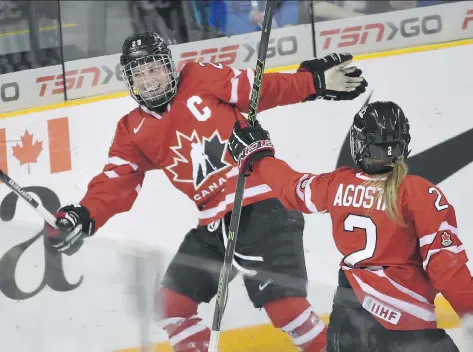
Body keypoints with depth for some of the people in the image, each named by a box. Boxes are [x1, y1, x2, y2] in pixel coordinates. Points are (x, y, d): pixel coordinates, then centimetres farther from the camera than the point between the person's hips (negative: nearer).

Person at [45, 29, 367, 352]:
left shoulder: (203, 80, -2)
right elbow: (116, 183, 0)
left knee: (283, 303, -15)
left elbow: (262, 88, -1)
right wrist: (84, 217, -17)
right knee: (172, 302, 7)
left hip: (263, 205, -6)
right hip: (212, 225, 6)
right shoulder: (133, 131, 8)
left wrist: (316, 81, -12)